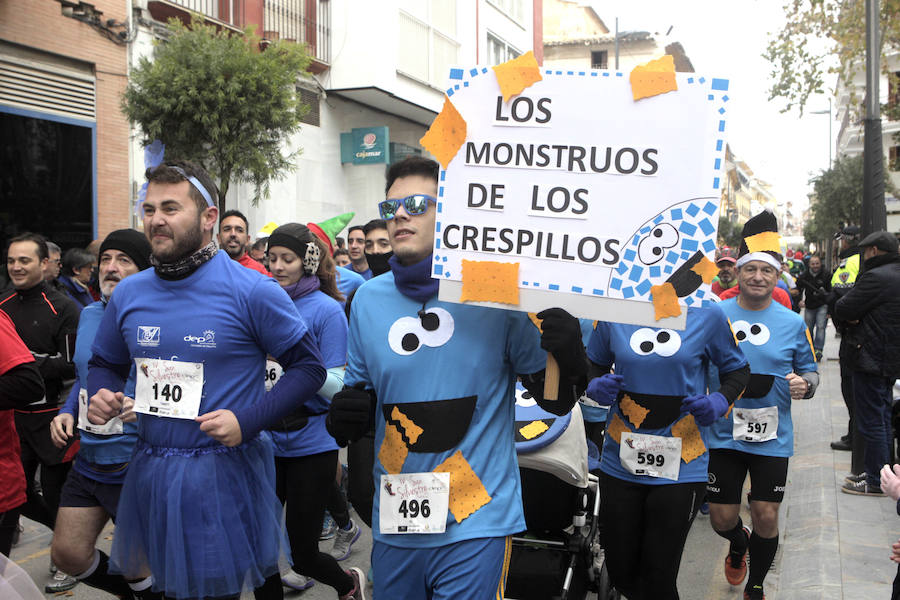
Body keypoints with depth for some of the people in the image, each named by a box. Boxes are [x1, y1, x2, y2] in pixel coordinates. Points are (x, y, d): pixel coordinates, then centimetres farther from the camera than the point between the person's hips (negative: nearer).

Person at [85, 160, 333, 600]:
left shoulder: (251, 291, -12)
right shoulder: (128, 293, 4)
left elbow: (309, 366, -9)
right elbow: (104, 364, 18)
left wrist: (247, 420, -19)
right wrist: (101, 395, -5)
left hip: (225, 472, -5)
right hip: (151, 472, 5)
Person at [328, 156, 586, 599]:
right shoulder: (369, 298, 3)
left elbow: (555, 400, -3)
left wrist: (569, 358, -23)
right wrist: (344, 417, -8)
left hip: (476, 526, -4)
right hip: (394, 522, 4)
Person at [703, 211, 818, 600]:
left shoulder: (792, 324, 0)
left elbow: (809, 371, 8)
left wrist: (805, 384, -14)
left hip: (772, 437, 0)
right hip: (723, 433, 0)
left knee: (766, 517, 2)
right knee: (722, 517, 6)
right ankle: (738, 545, 44)